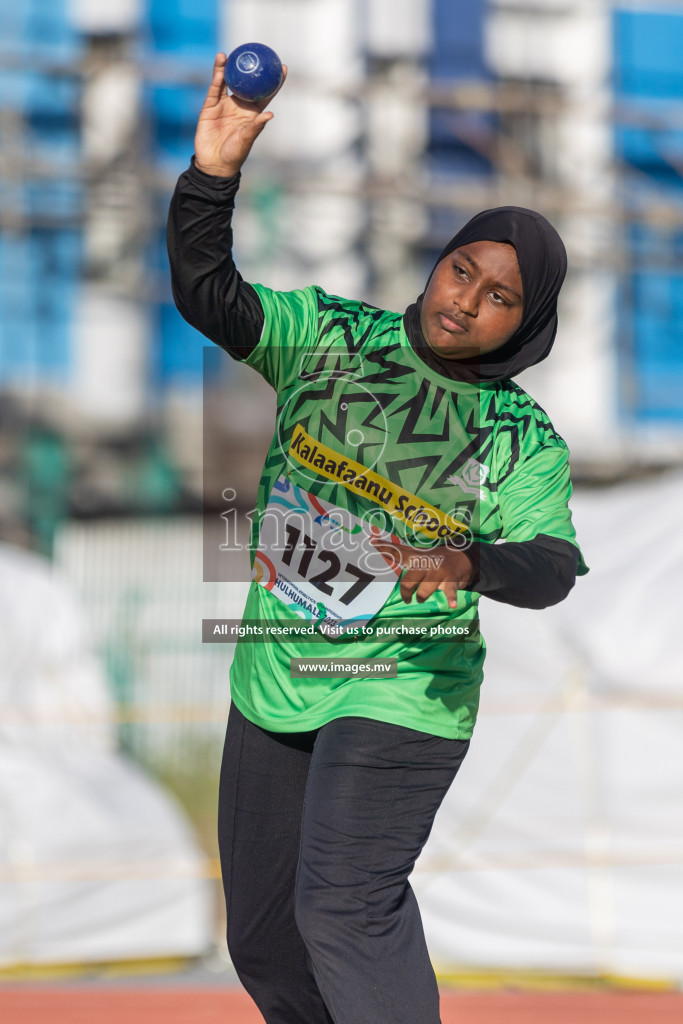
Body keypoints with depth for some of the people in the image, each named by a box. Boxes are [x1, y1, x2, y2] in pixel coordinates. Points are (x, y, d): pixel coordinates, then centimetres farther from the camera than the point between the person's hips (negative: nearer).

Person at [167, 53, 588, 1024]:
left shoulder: (521, 435, -5)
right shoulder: (329, 333, 1)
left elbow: (552, 562, -16)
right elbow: (207, 295, -9)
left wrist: (467, 563, -38)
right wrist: (214, 174, -25)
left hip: (401, 694, -5)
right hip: (274, 686, 5)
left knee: (343, 909, -22)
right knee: (263, 936, 11)